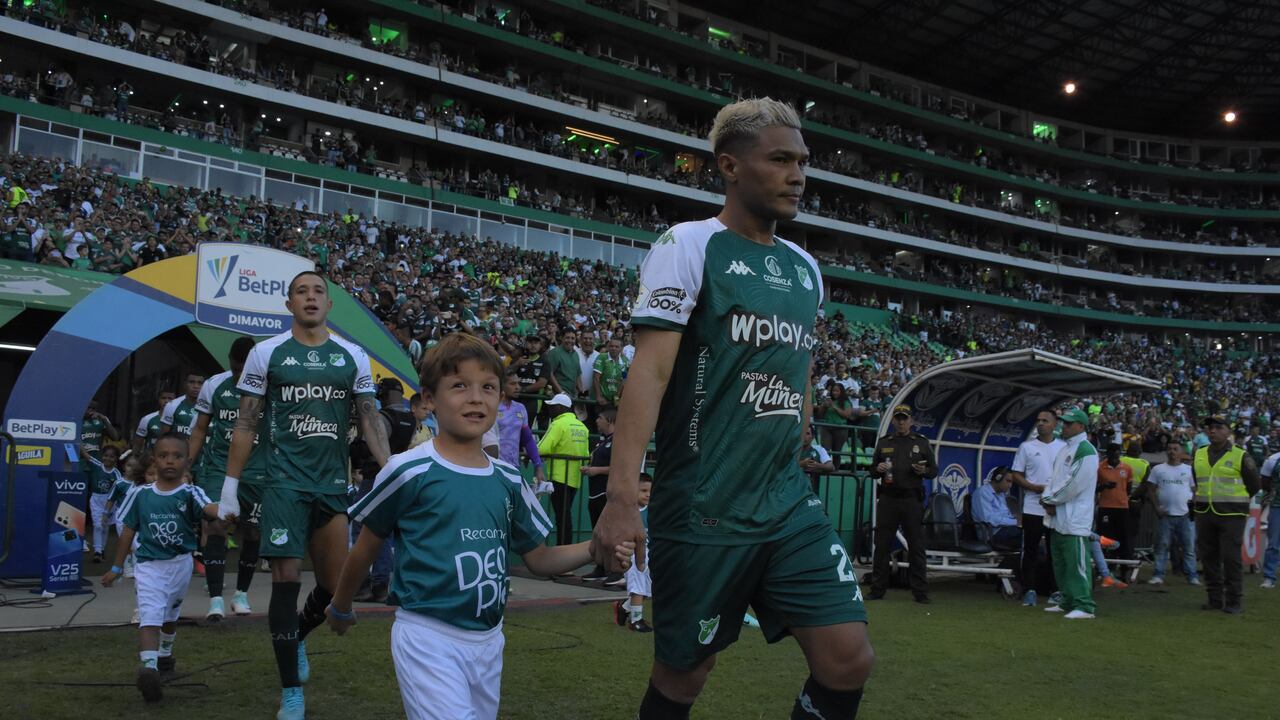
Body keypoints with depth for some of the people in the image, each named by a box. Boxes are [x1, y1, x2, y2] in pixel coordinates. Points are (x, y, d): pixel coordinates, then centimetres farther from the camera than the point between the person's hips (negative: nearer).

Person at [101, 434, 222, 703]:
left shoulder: (190, 493, -10)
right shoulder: (141, 495, -3)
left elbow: (210, 508, -32)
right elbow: (129, 531, 7)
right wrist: (116, 568, 12)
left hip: (180, 563, 1)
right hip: (149, 565, -1)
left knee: (170, 615, 23)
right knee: (149, 616, -18)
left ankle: (165, 654, 45)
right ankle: (149, 667, -31)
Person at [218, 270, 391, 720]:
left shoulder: (353, 357, 6)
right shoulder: (266, 353, 1)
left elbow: (370, 420, 6)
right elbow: (245, 424, 3)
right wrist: (229, 487, -1)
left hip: (334, 484, 3)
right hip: (285, 481, -2)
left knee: (336, 585, 7)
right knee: (286, 580, -5)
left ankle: (297, 636, 39)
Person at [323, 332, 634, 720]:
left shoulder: (509, 480, 5)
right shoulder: (409, 471, -11)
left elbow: (538, 559, 12)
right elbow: (366, 548, 2)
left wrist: (593, 548, -5)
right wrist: (341, 608, 14)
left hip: (489, 639, 6)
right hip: (428, 638, -6)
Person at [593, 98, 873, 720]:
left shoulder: (805, 268, 13)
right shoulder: (689, 245, -7)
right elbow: (649, 371, -17)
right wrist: (622, 496, -26)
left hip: (789, 506, 6)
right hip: (701, 512, -6)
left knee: (848, 661, -2)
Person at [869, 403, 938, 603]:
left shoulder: (921, 442, 9)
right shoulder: (883, 442, 13)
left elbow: (934, 470, 11)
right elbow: (872, 471, 17)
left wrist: (924, 471, -11)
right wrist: (878, 469, -5)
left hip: (912, 499, -1)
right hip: (887, 499, 1)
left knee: (916, 547, -1)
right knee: (882, 545, 2)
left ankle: (920, 592, 5)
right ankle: (878, 590, 10)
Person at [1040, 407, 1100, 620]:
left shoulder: (1085, 450, -12)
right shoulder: (1064, 449, 18)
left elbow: (1074, 484, -18)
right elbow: (1053, 477, 18)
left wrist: (1051, 499, -10)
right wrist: (1047, 498, 0)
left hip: (1075, 518, -10)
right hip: (1057, 516, 10)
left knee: (1076, 562, -10)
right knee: (1060, 562, 16)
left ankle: (1084, 606, -7)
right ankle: (1068, 602, 25)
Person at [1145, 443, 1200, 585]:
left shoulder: (1189, 470, 6)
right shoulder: (1158, 469, 5)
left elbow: (1195, 490, 9)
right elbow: (1151, 489, 6)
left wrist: (1193, 505, -4)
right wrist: (1157, 507, -3)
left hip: (1185, 515, 0)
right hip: (1166, 515, 0)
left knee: (1189, 546, 4)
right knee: (1162, 546, 2)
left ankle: (1192, 575, 9)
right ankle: (1158, 575, 5)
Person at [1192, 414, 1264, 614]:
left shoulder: (1240, 456, -4)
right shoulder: (1199, 455, 10)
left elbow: (1254, 484, 3)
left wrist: (1237, 501, 8)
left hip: (1231, 515, -5)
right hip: (1204, 514, 5)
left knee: (1231, 558, -6)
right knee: (1209, 557, 7)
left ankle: (1235, 601, 3)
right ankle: (1215, 599, 16)